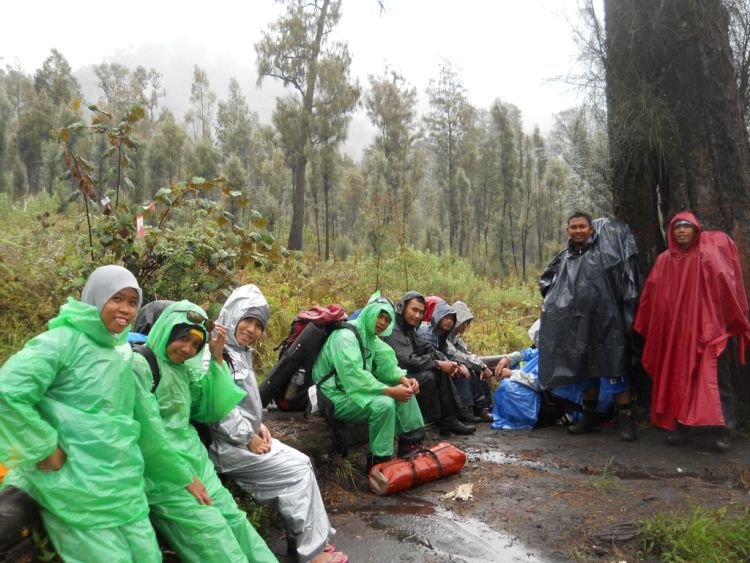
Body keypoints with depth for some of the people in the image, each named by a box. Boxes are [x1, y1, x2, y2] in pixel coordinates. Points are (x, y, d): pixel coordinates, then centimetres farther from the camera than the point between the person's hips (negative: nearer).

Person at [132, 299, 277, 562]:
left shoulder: (184, 369, 12)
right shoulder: (140, 364, -12)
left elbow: (213, 411, 10)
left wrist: (217, 358, 1)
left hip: (195, 460, 8)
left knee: (234, 520, 6)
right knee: (212, 534, -9)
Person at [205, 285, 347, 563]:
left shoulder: (242, 352, 13)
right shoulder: (215, 353, -17)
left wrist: (258, 427, 4)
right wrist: (247, 438, -17)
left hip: (247, 436, 9)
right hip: (226, 443, -9)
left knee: (300, 462, 0)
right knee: (298, 469, -11)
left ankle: (304, 537, 7)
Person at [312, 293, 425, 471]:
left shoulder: (371, 336, 9)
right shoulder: (346, 335, -21)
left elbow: (386, 363, 4)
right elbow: (353, 376, -31)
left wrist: (403, 379, -17)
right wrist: (390, 391, -31)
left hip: (355, 388, 10)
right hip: (336, 396, -10)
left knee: (405, 389, 1)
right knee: (384, 403, -30)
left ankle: (409, 442, 4)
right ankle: (378, 462, -18)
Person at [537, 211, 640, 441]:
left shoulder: (603, 247, -1)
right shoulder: (565, 257, 14)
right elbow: (545, 280, 25)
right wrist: (556, 298, 12)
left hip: (604, 321, -5)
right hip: (577, 323, 5)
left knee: (612, 370, -6)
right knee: (583, 370, 13)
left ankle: (625, 418, 5)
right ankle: (590, 416, 25)